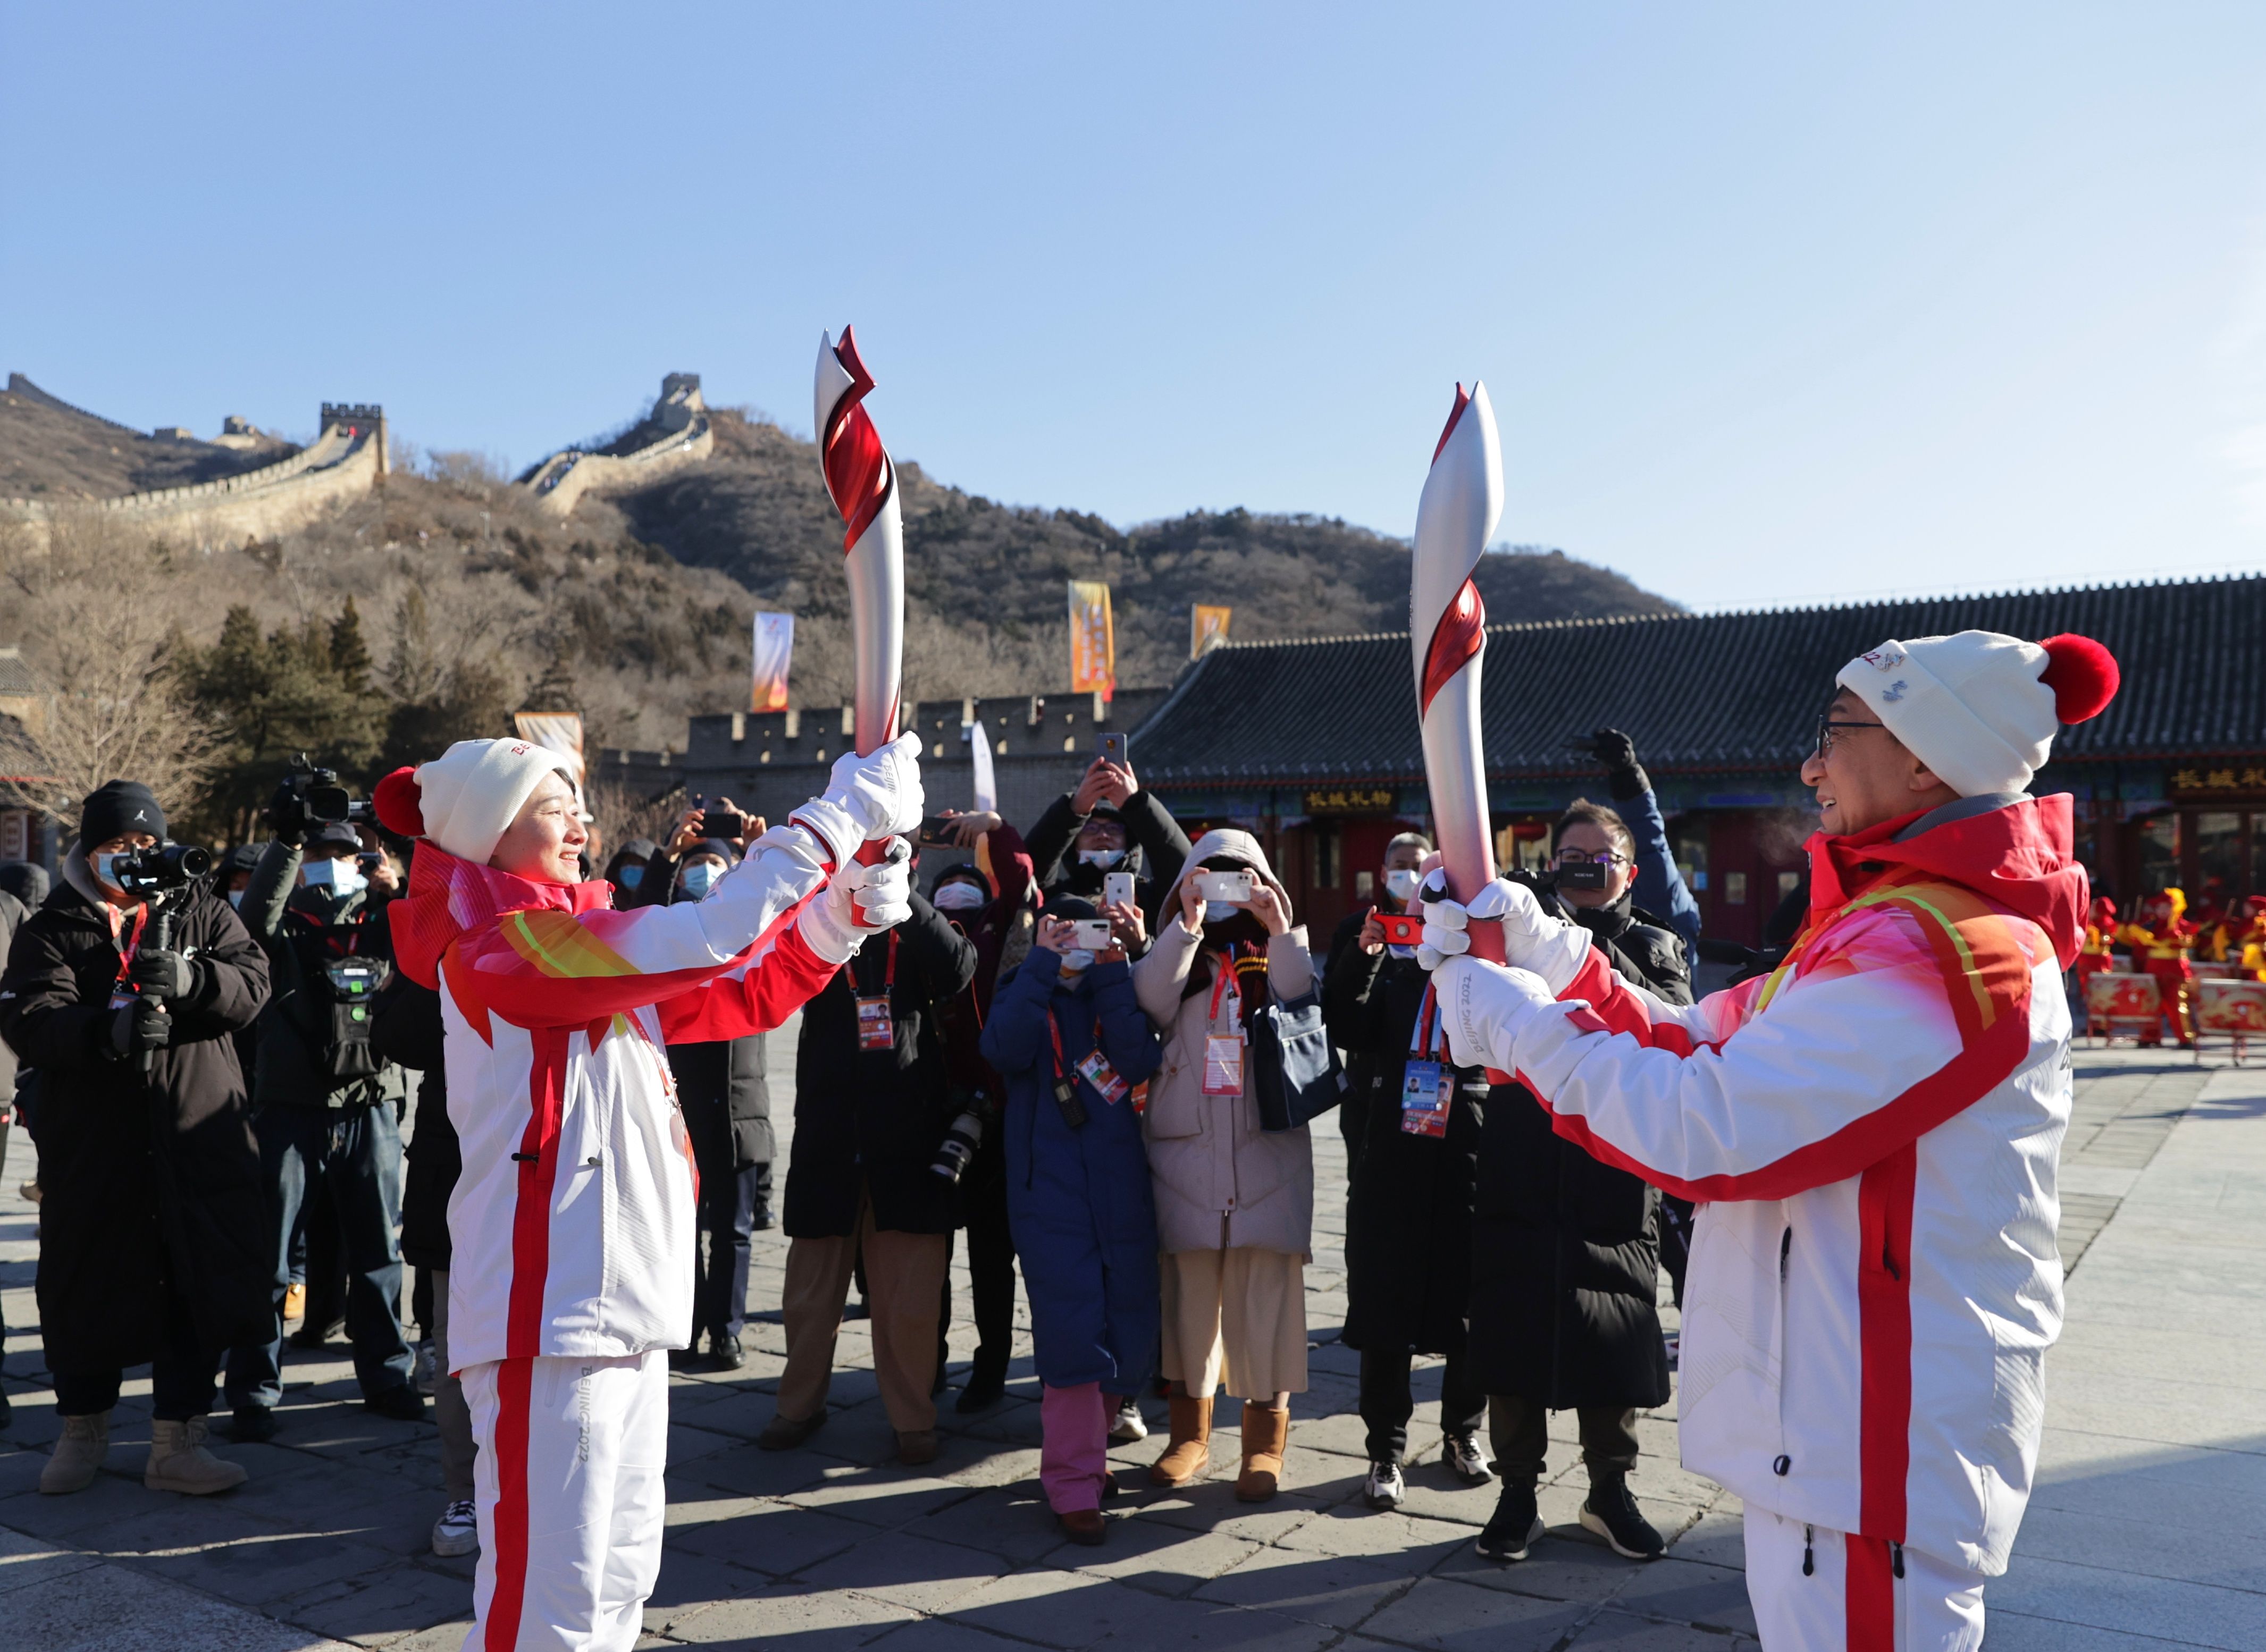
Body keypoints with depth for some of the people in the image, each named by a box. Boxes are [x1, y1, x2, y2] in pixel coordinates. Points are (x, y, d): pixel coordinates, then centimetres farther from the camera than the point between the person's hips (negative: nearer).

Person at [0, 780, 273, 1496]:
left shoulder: (199, 910, 10)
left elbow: (252, 982, -4)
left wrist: (186, 978, -24)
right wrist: (107, 1029, -30)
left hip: (200, 1138, 1)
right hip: (92, 1142, -1)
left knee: (200, 1286, 2)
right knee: (87, 1286, 9)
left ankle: (177, 1442, 15)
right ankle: (82, 1430, 31)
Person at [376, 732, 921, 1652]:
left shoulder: (593, 945, 15)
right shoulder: (494, 946, -13)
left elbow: (745, 994, 12)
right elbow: (703, 941, -25)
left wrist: (848, 907, -2)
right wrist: (835, 819, -21)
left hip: (625, 1302, 9)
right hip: (549, 1310, -9)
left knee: (621, 1576, 18)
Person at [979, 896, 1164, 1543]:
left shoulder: (1115, 998, 12)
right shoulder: (1026, 997, 6)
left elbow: (1141, 1061, -8)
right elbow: (1005, 1049, -17)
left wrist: (1112, 976, -11)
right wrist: (1043, 965, -17)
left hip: (1122, 1191, 4)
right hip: (1051, 1191, -3)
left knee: (1130, 1333, 7)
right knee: (1073, 1334, -10)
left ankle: (1089, 1447, 29)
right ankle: (1074, 1485, 1)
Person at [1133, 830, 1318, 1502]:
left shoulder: (1282, 956, 10)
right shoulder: (1177, 956, 10)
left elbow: (1305, 1006, -10)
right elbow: (1152, 999, -12)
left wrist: (1281, 930, -17)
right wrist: (1187, 923, -17)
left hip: (1267, 1151, -1)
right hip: (1185, 1147, 1)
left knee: (1266, 1290, -1)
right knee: (1188, 1286, 7)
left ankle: (1265, 1439, 13)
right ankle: (1189, 1432, 22)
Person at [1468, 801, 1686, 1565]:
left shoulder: (1655, 947, 8)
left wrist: (1591, 954, -24)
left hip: (1617, 1180, 0)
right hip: (1522, 1178, 0)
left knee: (1615, 1343, 10)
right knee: (1513, 1339, 6)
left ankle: (1609, 1489, 29)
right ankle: (1518, 1494, 22)